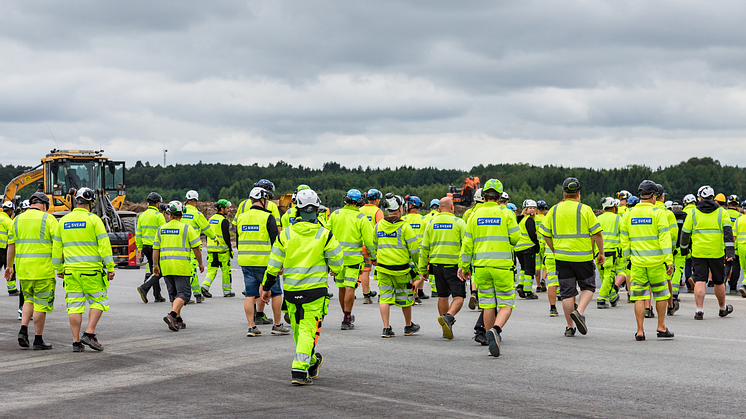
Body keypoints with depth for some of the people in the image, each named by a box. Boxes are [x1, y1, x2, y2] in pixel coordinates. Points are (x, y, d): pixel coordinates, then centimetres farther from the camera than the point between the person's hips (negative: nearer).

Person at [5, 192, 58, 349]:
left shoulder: (17, 220, 8)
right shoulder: (48, 219, -5)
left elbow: (11, 245, 11)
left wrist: (9, 266, 20)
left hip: (23, 268, 5)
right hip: (43, 269, -5)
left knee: (29, 300, 21)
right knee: (41, 304, 2)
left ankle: (23, 330, 3)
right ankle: (38, 339, 5)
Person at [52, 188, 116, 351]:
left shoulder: (63, 221, 8)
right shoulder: (94, 220, -6)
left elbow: (57, 247, 12)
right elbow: (104, 245, -10)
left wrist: (59, 269, 21)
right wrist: (110, 267, -7)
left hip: (71, 270, 4)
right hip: (92, 270, -4)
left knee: (74, 305, 5)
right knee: (98, 301, 9)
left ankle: (76, 341, 3)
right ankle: (89, 333, -4)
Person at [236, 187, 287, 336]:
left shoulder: (241, 218, 10)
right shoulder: (267, 217, -9)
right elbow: (275, 241, -10)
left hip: (245, 262, 5)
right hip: (265, 262, -5)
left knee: (250, 294, 6)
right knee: (276, 292, 8)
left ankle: (251, 327, 3)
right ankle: (277, 325, 13)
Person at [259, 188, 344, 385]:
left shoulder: (285, 234, 0)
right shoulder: (324, 235, -6)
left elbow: (273, 265, 3)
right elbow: (337, 263, 0)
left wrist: (266, 287, 13)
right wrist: (334, 270, 24)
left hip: (291, 291, 3)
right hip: (315, 290, -2)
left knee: (299, 330, 18)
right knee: (308, 330, -2)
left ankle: (311, 362, 32)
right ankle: (299, 370, -13)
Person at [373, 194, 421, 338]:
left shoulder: (379, 226, 4)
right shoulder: (404, 227, -10)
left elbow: (375, 246, 16)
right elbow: (414, 249, -9)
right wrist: (417, 266, 3)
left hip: (382, 268, 3)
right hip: (401, 269, -3)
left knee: (385, 297, 5)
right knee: (405, 297, 12)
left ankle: (386, 328, -3)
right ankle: (408, 326, 26)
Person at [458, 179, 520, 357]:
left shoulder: (475, 215, 5)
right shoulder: (505, 213, -3)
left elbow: (467, 244, 5)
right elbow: (515, 238, -6)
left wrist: (464, 266, 14)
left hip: (481, 266, 3)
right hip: (502, 265, -3)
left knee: (488, 305, 10)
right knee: (506, 305, 3)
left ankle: (492, 343, 11)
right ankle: (495, 331, -24)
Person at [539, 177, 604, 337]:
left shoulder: (554, 210, 5)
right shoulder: (585, 210, -6)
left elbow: (546, 235, 8)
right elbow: (596, 233, -8)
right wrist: (601, 253, 4)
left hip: (562, 257, 3)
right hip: (583, 257, -3)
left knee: (567, 292, 8)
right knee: (588, 287, 14)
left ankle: (569, 327, 9)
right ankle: (579, 312, -10)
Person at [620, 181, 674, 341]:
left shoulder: (630, 213, 7)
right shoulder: (658, 212, -6)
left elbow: (624, 239, 11)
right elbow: (664, 237, -10)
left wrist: (628, 257, 20)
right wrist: (669, 260, -10)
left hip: (637, 261, 3)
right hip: (656, 261, -3)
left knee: (639, 296, 4)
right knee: (661, 293, 12)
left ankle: (640, 331, 1)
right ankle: (661, 327, 17)